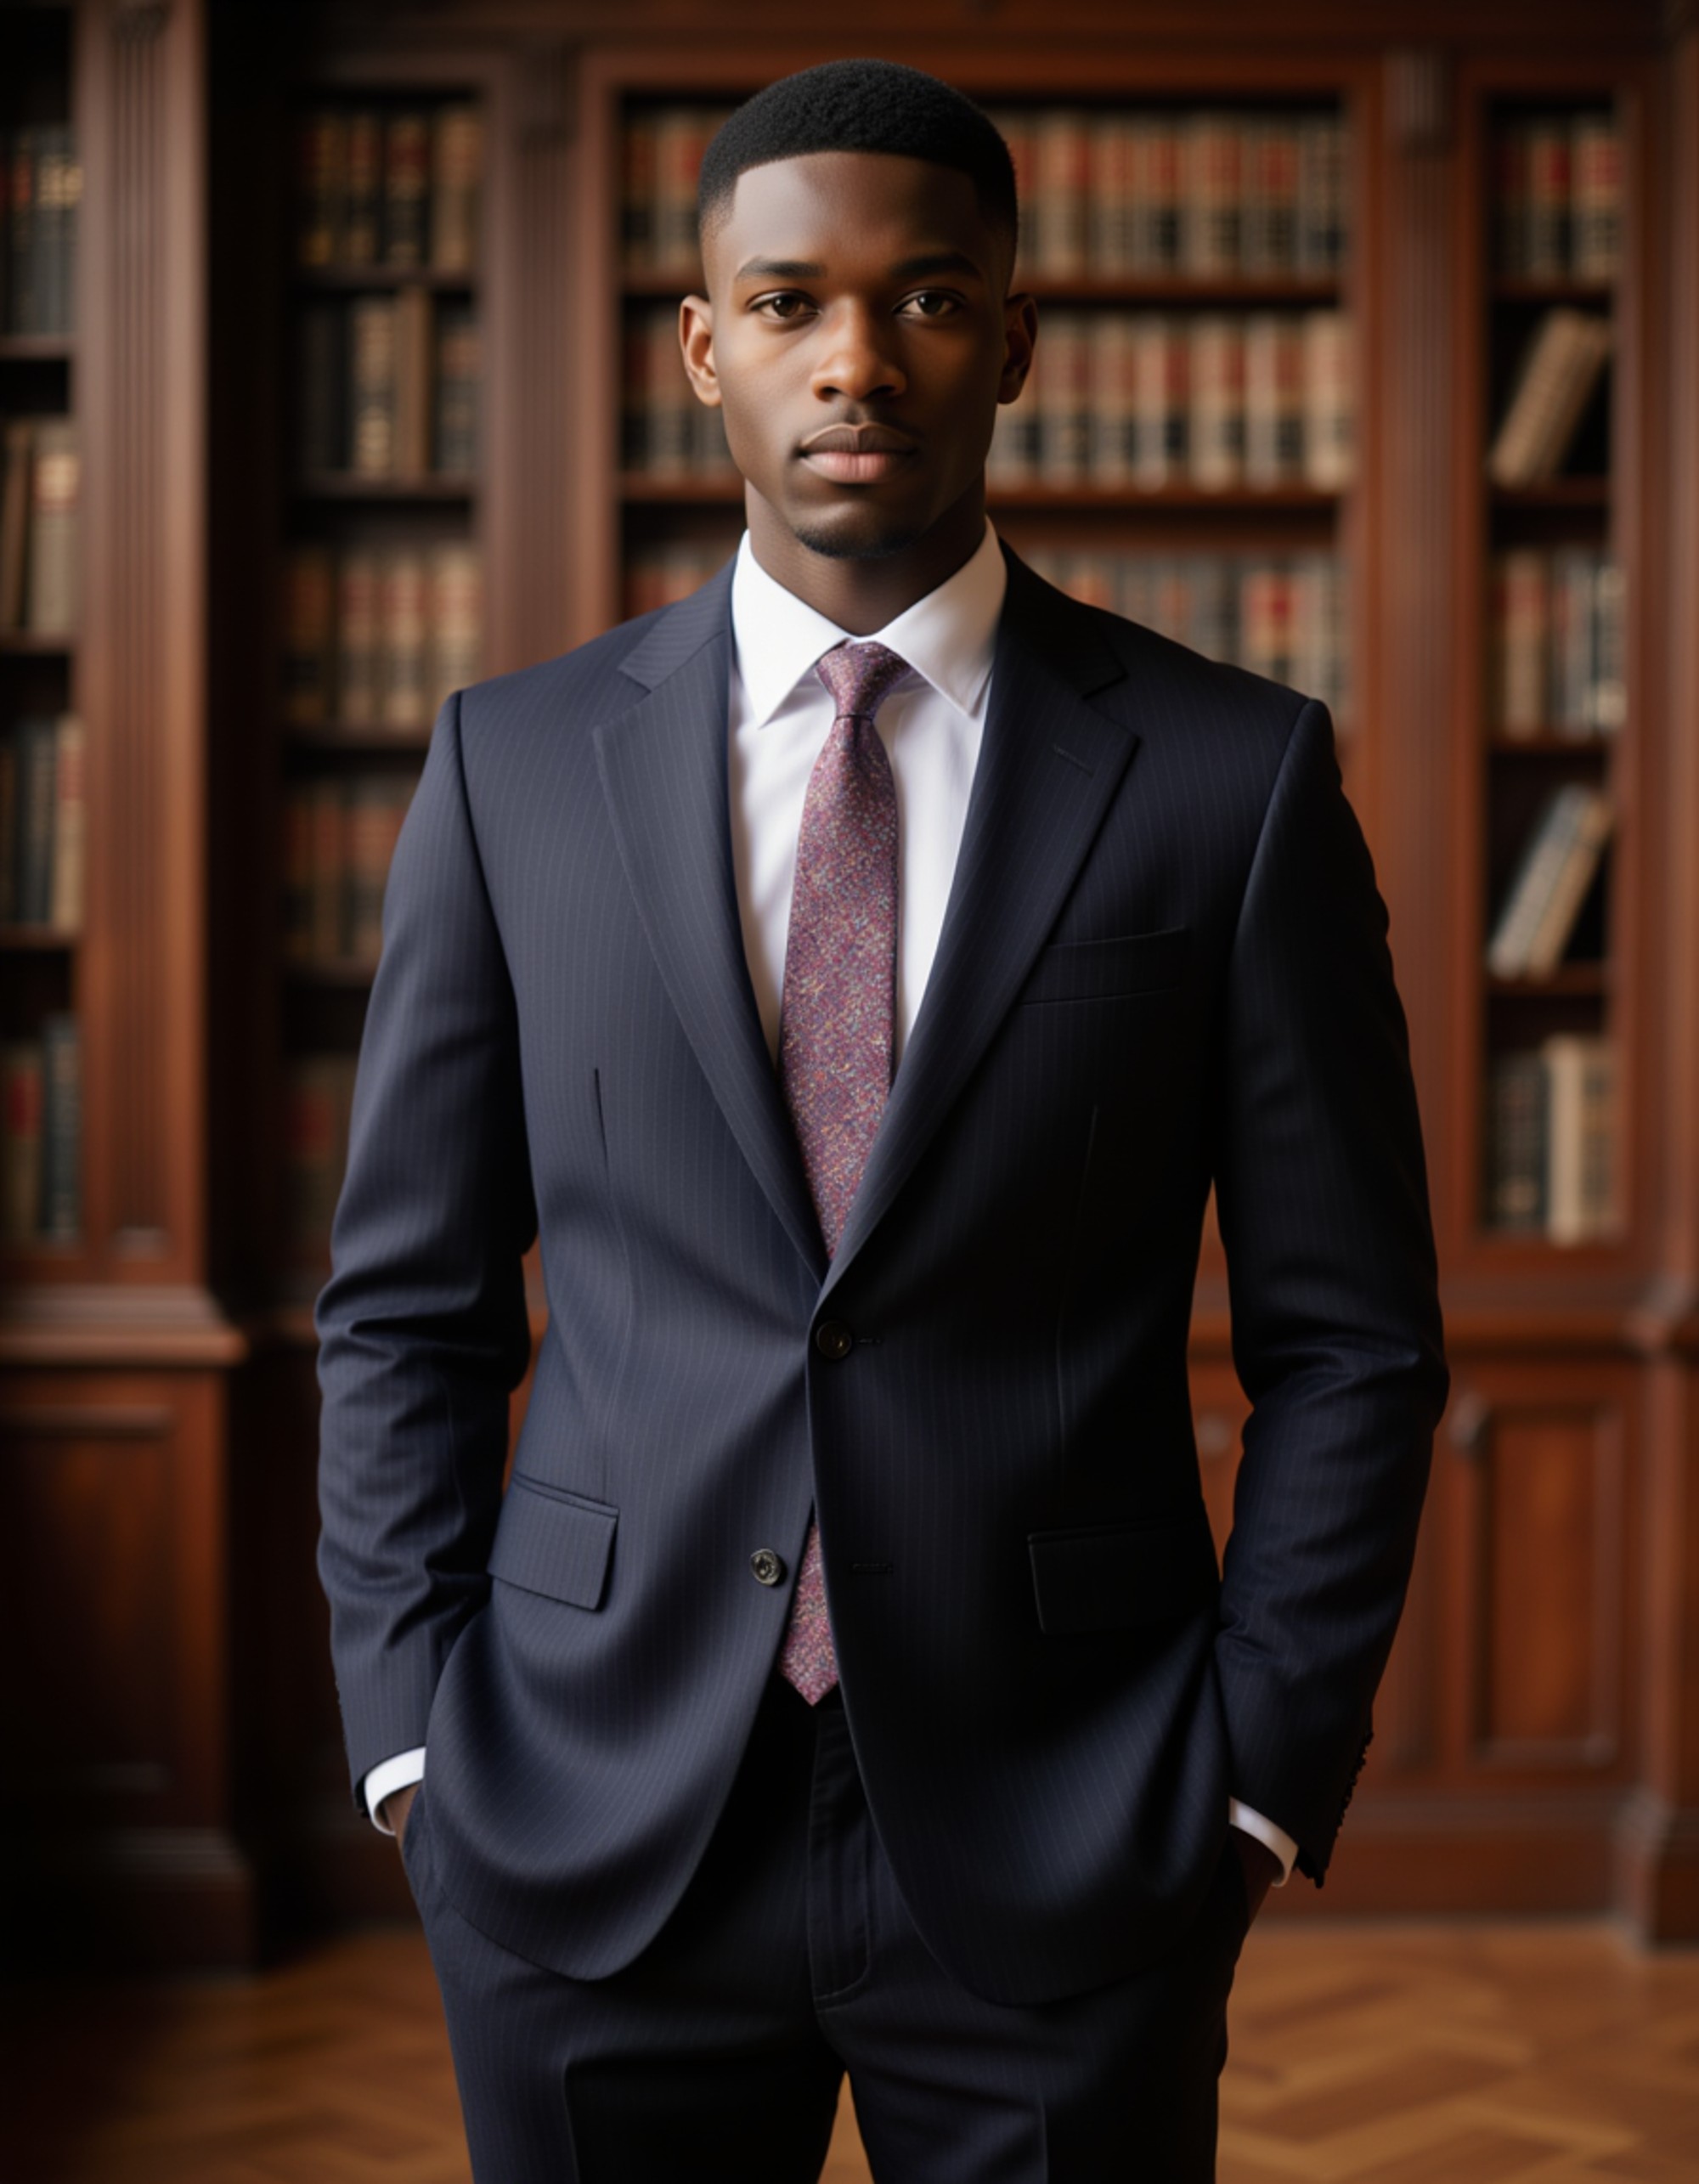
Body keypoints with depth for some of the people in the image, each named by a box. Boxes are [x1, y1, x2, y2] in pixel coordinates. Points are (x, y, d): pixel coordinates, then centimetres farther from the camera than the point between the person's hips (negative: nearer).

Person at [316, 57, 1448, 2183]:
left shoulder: (1231, 776, -2)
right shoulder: (515, 764, 3)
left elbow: (1348, 1338, 1)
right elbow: (407, 1304, 6)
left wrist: (1255, 1777, -4)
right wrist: (414, 1742, 0)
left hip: (1062, 1846, -1)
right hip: (595, 1829, 1)